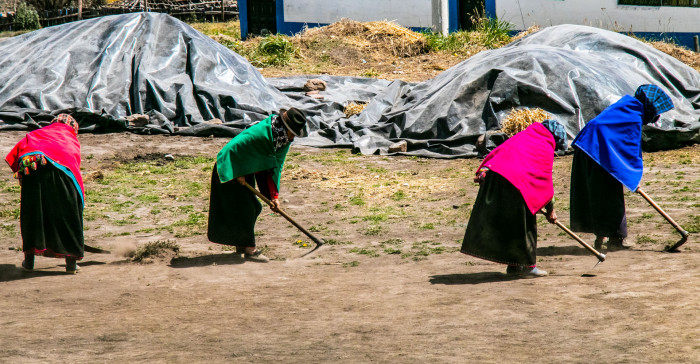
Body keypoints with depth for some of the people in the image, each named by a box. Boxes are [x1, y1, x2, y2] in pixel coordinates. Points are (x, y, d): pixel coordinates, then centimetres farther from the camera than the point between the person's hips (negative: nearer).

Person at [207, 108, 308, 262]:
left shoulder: (284, 139, -6)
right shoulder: (261, 133, -34)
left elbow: (275, 168, -2)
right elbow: (233, 147, -33)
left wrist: (274, 195, -8)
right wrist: (239, 173, -26)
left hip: (246, 169, 9)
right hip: (231, 169, -9)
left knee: (252, 208, 14)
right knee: (244, 208, -9)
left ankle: (241, 244, 28)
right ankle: (249, 250, -5)